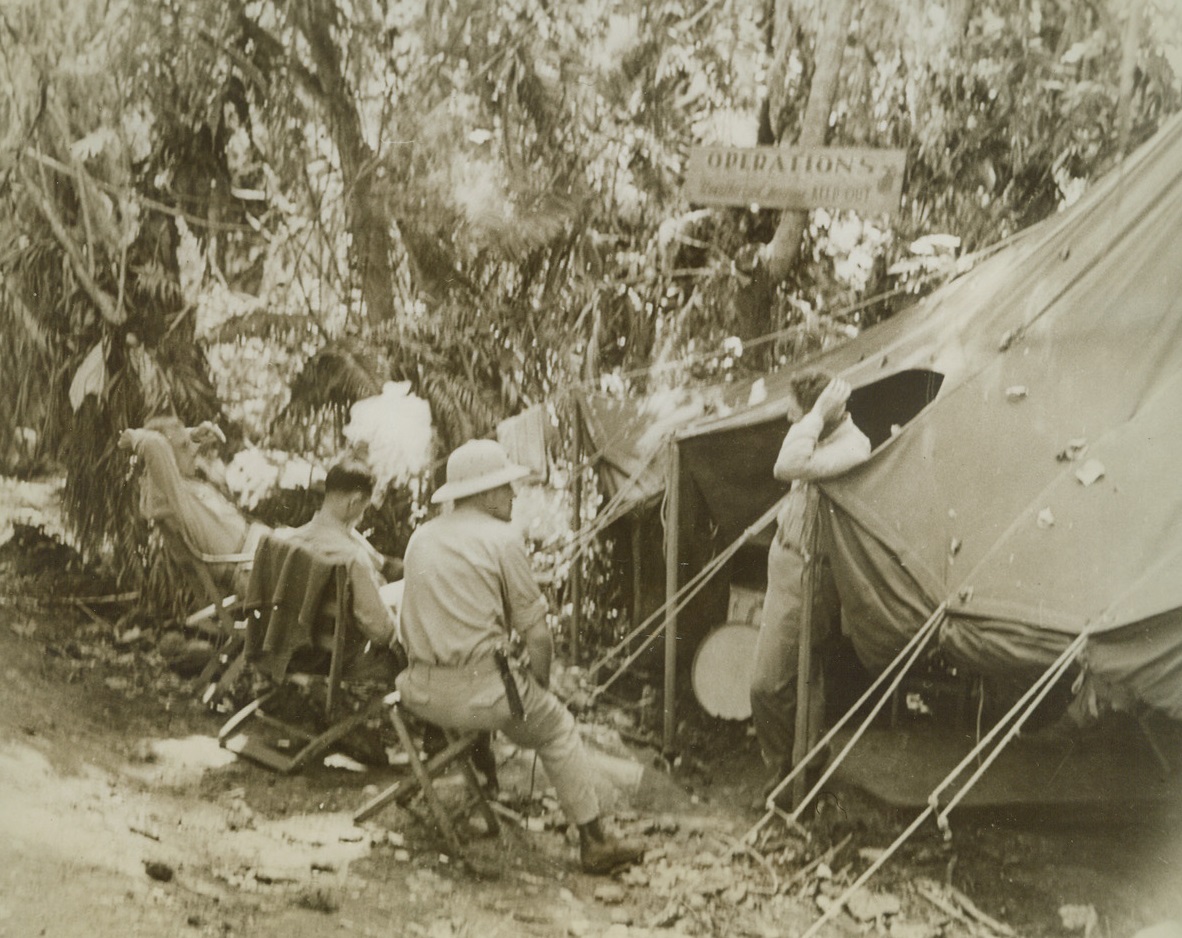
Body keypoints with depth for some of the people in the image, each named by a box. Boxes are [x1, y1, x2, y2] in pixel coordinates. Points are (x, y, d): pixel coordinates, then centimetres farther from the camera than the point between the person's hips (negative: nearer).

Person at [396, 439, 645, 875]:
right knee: (557, 728, 18)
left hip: (422, 694, 6)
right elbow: (536, 634, -7)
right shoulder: (502, 538, -7)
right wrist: (538, 684, 11)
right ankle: (593, 842, 19)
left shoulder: (421, 538, 11)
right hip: (480, 690, -6)